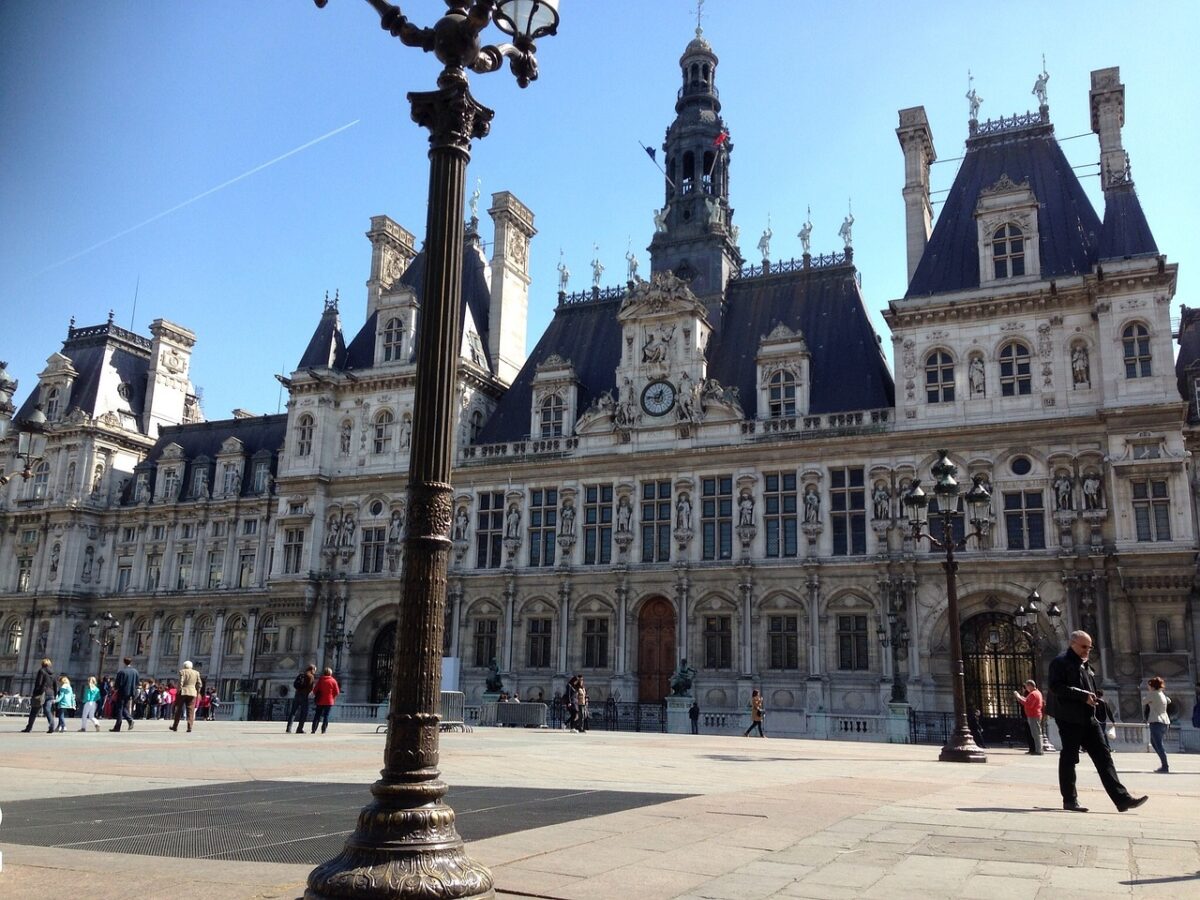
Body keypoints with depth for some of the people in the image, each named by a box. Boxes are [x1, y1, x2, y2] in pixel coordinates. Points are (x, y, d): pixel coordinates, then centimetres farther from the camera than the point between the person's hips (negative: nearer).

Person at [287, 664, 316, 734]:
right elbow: (310, 688, -11)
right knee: (304, 713, 2)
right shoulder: (311, 677, -5)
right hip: (304, 696, -6)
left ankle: (289, 728, 5)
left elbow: (294, 684, 14)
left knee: (293, 712, 9)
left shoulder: (301, 675, 14)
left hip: (297, 694, 6)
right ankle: (299, 729, -2)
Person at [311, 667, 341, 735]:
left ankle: (314, 730, 5)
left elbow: (315, 690, 0)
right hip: (329, 701, -1)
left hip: (320, 701, 1)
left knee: (317, 715, 10)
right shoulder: (333, 681, -4)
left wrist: (317, 696, 16)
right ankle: (323, 730, -2)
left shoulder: (320, 680, 0)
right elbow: (337, 692, -4)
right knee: (326, 715, 5)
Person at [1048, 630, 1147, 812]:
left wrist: (1093, 698, 13)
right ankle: (1070, 800, 9)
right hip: (1069, 720, -8)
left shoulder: (1085, 665, 20)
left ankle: (1122, 799, 1)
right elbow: (1056, 687, -19)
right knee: (1068, 758, 1)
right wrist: (1082, 695, -22)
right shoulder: (1061, 662, -8)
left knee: (1103, 757, 3)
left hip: (1089, 719, 8)